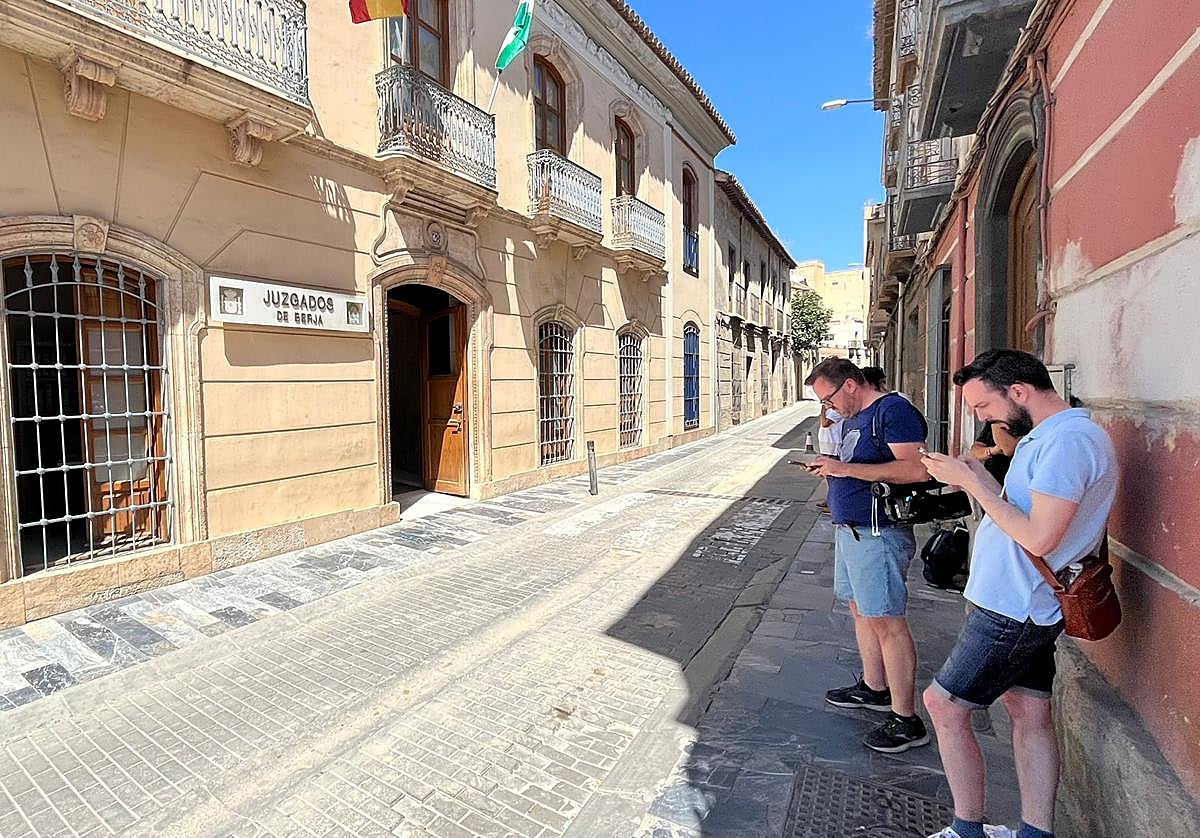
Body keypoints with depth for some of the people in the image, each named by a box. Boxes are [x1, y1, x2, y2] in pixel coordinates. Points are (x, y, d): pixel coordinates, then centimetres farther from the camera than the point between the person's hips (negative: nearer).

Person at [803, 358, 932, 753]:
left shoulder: (894, 410, -14)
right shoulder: (852, 418, 15)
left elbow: (916, 469, -25)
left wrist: (846, 468, -24)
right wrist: (831, 468, 7)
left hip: (878, 533, -10)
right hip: (850, 528, 10)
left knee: (887, 622, -4)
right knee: (861, 610, 19)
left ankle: (906, 721, 9)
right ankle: (874, 688, 36)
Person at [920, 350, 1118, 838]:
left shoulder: (1068, 440, -20)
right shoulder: (1046, 436, 12)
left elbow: (1039, 538, -25)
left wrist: (971, 482, -20)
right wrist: (978, 476, 1)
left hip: (1013, 610, -10)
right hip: (1022, 605, 10)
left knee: (944, 704, 1)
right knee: (1029, 712, 17)